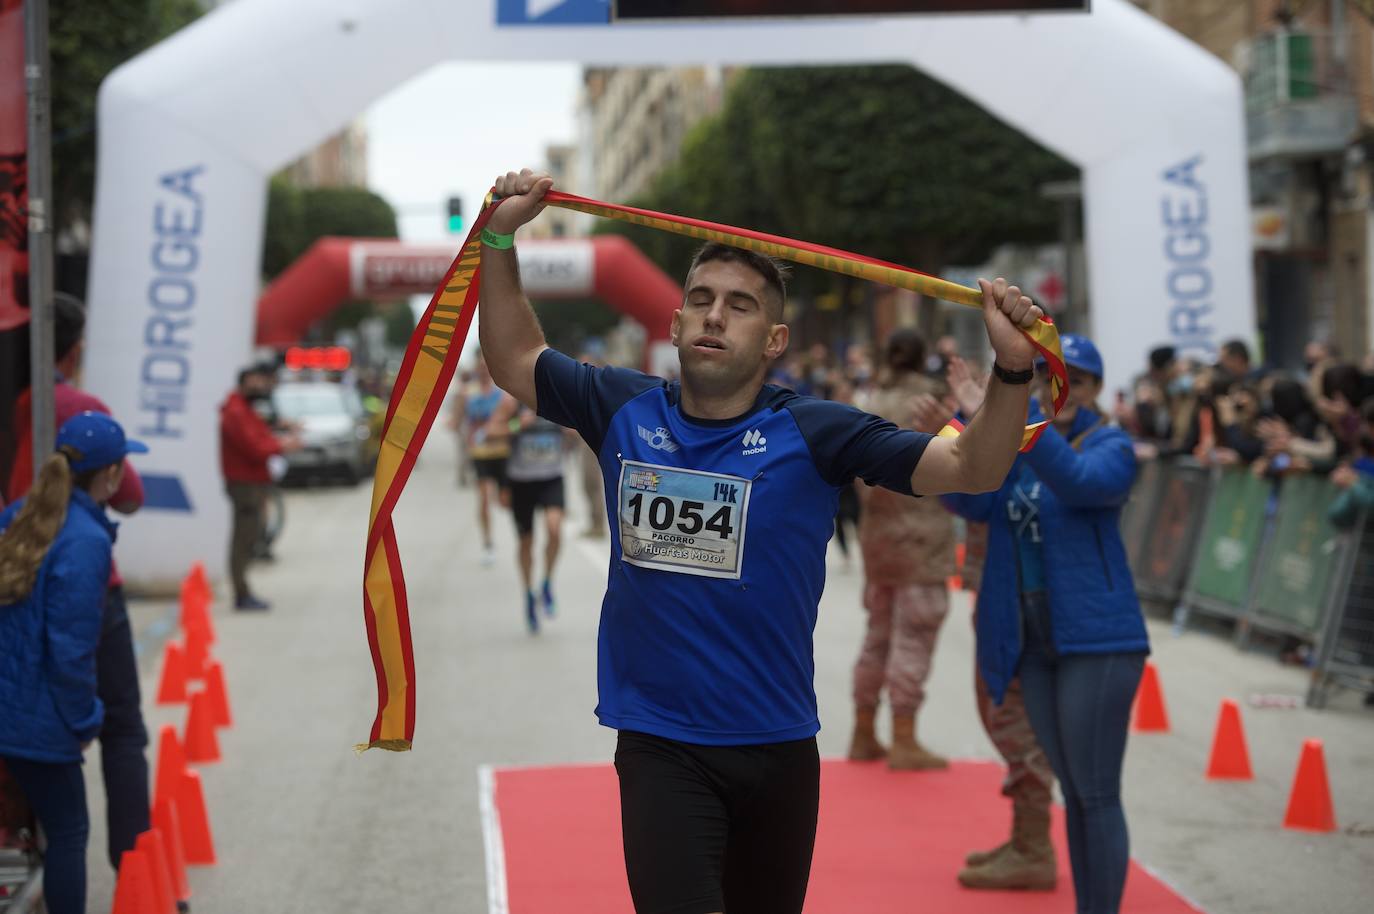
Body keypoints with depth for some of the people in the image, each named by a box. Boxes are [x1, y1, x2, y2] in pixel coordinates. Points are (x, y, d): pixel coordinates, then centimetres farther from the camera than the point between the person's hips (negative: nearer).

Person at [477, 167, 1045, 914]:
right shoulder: (624, 410, -1)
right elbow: (514, 362, 16)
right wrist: (501, 239, 9)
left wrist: (1011, 369, -26)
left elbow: (970, 470, -11)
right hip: (659, 747, 0)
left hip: (778, 747, 1)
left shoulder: (812, 432, -8)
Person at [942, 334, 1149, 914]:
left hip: (1097, 641, -6)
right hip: (1035, 645, 6)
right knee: (1072, 793, 14)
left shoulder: (1110, 447, -6)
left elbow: (1080, 481, -27)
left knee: (1097, 795, -4)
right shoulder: (1019, 448, 13)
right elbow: (973, 502, 0)